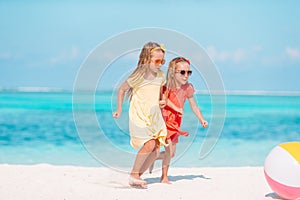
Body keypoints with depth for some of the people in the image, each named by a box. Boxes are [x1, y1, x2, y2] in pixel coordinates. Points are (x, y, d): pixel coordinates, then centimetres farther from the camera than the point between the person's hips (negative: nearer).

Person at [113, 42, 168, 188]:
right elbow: (122, 89, -1)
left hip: (154, 116, 6)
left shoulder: (160, 76, 5)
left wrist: (160, 102, 3)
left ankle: (138, 175, 14)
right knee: (149, 144, -21)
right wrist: (119, 109, 1)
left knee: (156, 150, -1)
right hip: (139, 116, -6)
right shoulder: (139, 76, -13)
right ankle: (133, 175, -4)